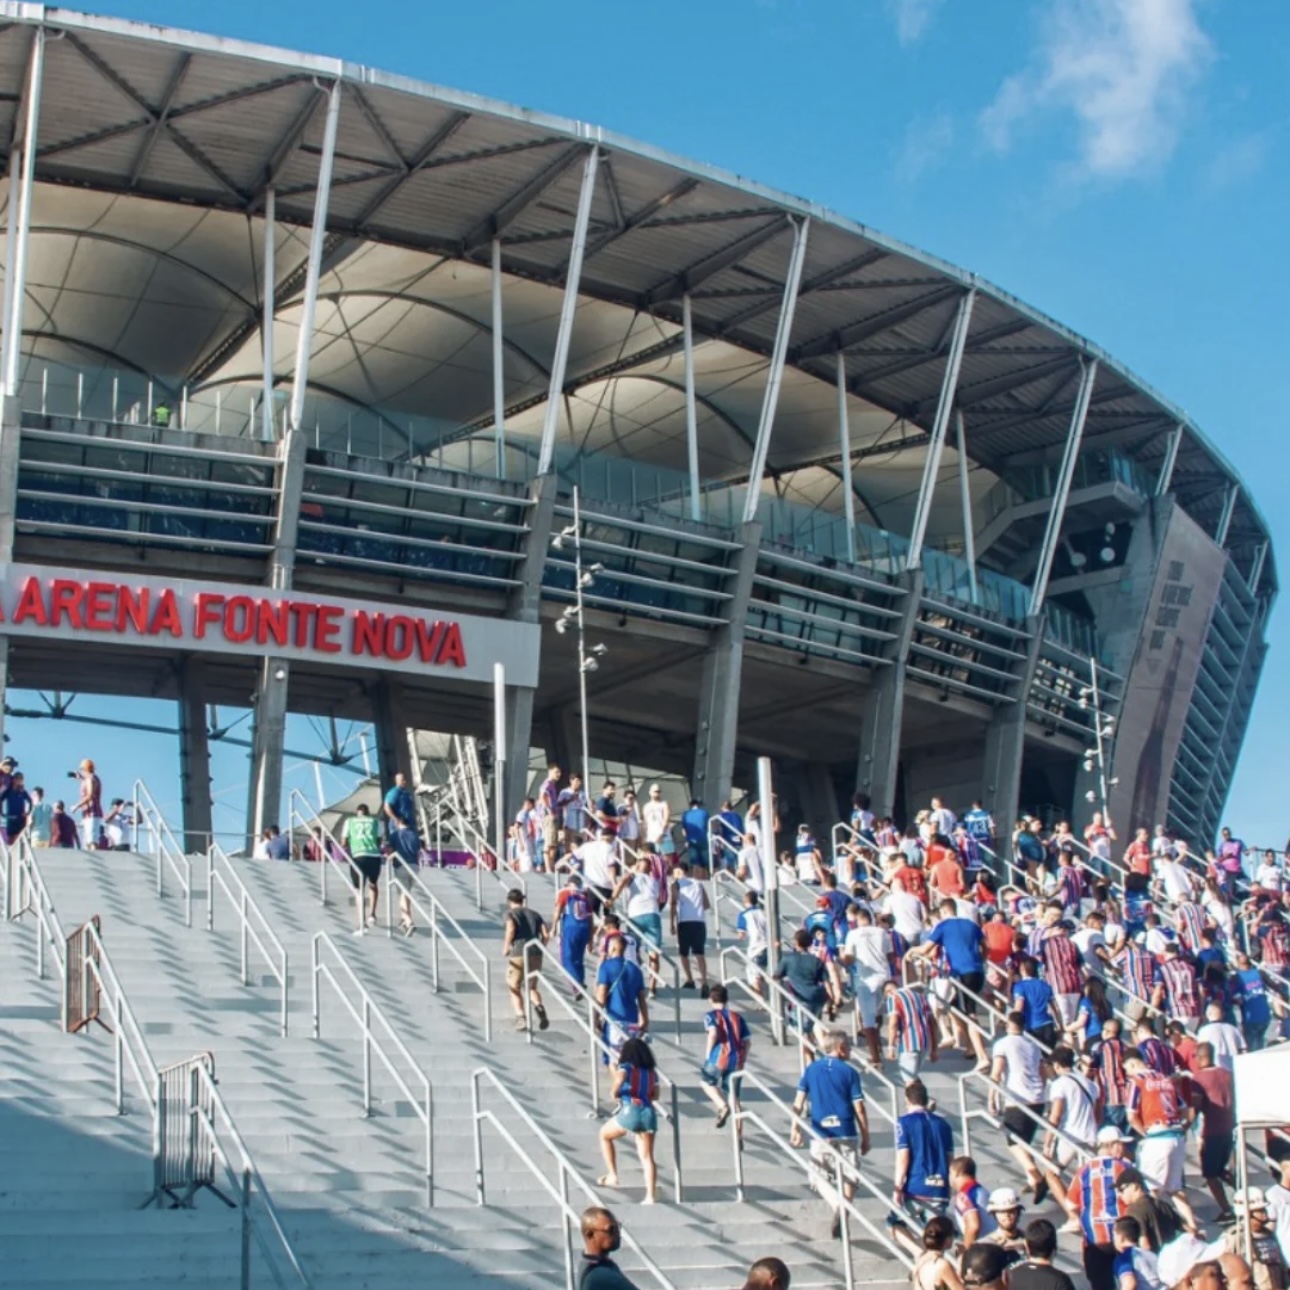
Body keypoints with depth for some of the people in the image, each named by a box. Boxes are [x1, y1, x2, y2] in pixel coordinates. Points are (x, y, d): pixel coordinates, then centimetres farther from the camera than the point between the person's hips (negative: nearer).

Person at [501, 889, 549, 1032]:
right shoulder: (534, 914, 19)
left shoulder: (509, 914, 6)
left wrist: (505, 948, -4)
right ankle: (539, 1007, -12)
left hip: (518, 955, -4)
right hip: (536, 955, 4)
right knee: (532, 987, 18)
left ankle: (521, 1018, -8)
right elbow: (546, 934, 8)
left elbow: (511, 929, -15)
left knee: (515, 989, 11)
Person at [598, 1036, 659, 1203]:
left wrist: (615, 1092, -1)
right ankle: (650, 1197, -2)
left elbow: (620, 1078, -19)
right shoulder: (652, 1071, 19)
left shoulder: (626, 1067, 4)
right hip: (649, 1112, 4)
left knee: (604, 1135, 22)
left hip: (630, 1111, -4)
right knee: (647, 1157, 6)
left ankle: (612, 1176, 17)